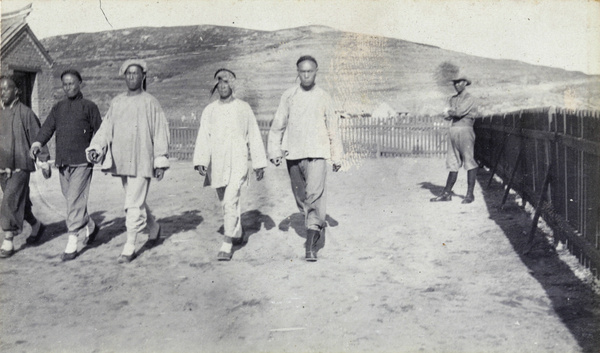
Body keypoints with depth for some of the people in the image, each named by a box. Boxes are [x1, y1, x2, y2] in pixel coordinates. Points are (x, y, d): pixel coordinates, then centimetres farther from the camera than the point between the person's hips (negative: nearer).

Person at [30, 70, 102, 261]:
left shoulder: (89, 107, 3)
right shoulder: (58, 108, 16)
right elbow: (48, 127, 5)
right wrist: (37, 144, -12)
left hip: (82, 162, -5)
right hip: (62, 162, 5)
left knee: (75, 201, -10)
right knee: (71, 200, 12)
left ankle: (72, 244, -8)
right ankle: (90, 227, 35)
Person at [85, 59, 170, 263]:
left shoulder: (150, 103, -2)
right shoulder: (117, 102, 12)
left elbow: (160, 132, -2)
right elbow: (106, 128, 11)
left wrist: (161, 162, -6)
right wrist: (95, 148, -6)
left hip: (141, 161, -5)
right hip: (121, 160, 6)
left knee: (134, 204, -7)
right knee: (136, 201, 16)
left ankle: (129, 247, 0)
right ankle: (153, 227, 39)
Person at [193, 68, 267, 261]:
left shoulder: (244, 108, 5)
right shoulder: (209, 110, 8)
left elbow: (254, 136, 9)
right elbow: (203, 137, 2)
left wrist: (259, 164, 8)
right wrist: (200, 162, -11)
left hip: (238, 162, -3)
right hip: (217, 164, 3)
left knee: (230, 202, -16)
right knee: (227, 203, 14)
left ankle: (226, 246, -14)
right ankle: (238, 233, 37)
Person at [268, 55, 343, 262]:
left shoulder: (323, 98, 7)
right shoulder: (288, 96, 8)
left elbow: (333, 128, 13)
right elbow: (278, 125, 11)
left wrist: (337, 157, 13)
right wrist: (275, 151, 4)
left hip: (317, 153, -2)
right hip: (293, 154, 2)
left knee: (315, 194, -17)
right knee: (300, 197, 10)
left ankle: (311, 242, -18)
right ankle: (317, 225, 35)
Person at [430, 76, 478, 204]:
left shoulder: (469, 99, -3)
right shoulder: (453, 99, 19)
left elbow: (459, 112, -16)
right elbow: (449, 115, 10)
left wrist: (451, 112, 2)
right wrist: (455, 112, -8)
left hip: (465, 131, -7)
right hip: (453, 130, 7)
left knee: (469, 162, -7)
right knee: (453, 164, 8)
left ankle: (470, 194, -5)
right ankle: (447, 193, 9)